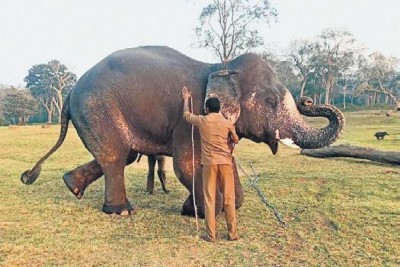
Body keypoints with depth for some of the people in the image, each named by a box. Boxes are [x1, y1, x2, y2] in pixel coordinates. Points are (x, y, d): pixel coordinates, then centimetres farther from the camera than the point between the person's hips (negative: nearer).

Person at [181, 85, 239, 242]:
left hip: (209, 163, -1)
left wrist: (186, 99, 36)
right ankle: (233, 233, 11)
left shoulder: (201, 121, 2)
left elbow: (186, 115, 22)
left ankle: (211, 235, 6)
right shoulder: (227, 123, 3)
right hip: (225, 162, 1)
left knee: (210, 199, 4)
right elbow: (235, 140, 17)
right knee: (229, 198, 6)